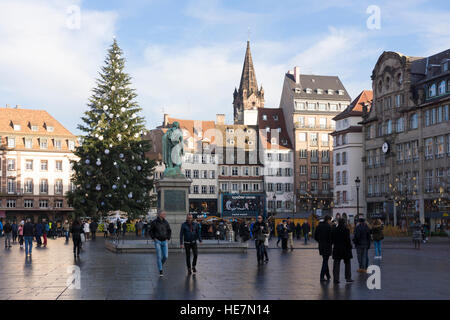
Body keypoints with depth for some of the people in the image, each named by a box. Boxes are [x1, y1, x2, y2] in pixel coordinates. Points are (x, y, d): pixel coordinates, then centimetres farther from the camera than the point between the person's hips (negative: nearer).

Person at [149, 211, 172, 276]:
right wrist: (154, 238, -6)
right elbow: (151, 231, 2)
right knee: (159, 256, -6)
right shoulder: (154, 222, -7)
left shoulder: (165, 222, 3)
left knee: (165, 256, -2)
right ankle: (160, 271, 0)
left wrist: (168, 238, 5)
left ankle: (161, 265, 27)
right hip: (157, 241, -3)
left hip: (164, 241, 3)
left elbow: (169, 231, 14)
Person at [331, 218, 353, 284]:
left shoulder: (333, 230, -1)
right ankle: (348, 278, 15)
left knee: (336, 264, 5)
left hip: (336, 249, 2)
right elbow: (348, 240, -11)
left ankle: (336, 278, 0)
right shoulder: (346, 230, -10)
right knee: (347, 263, 13)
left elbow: (331, 240, 3)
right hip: (345, 249, -2)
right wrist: (349, 247, -2)